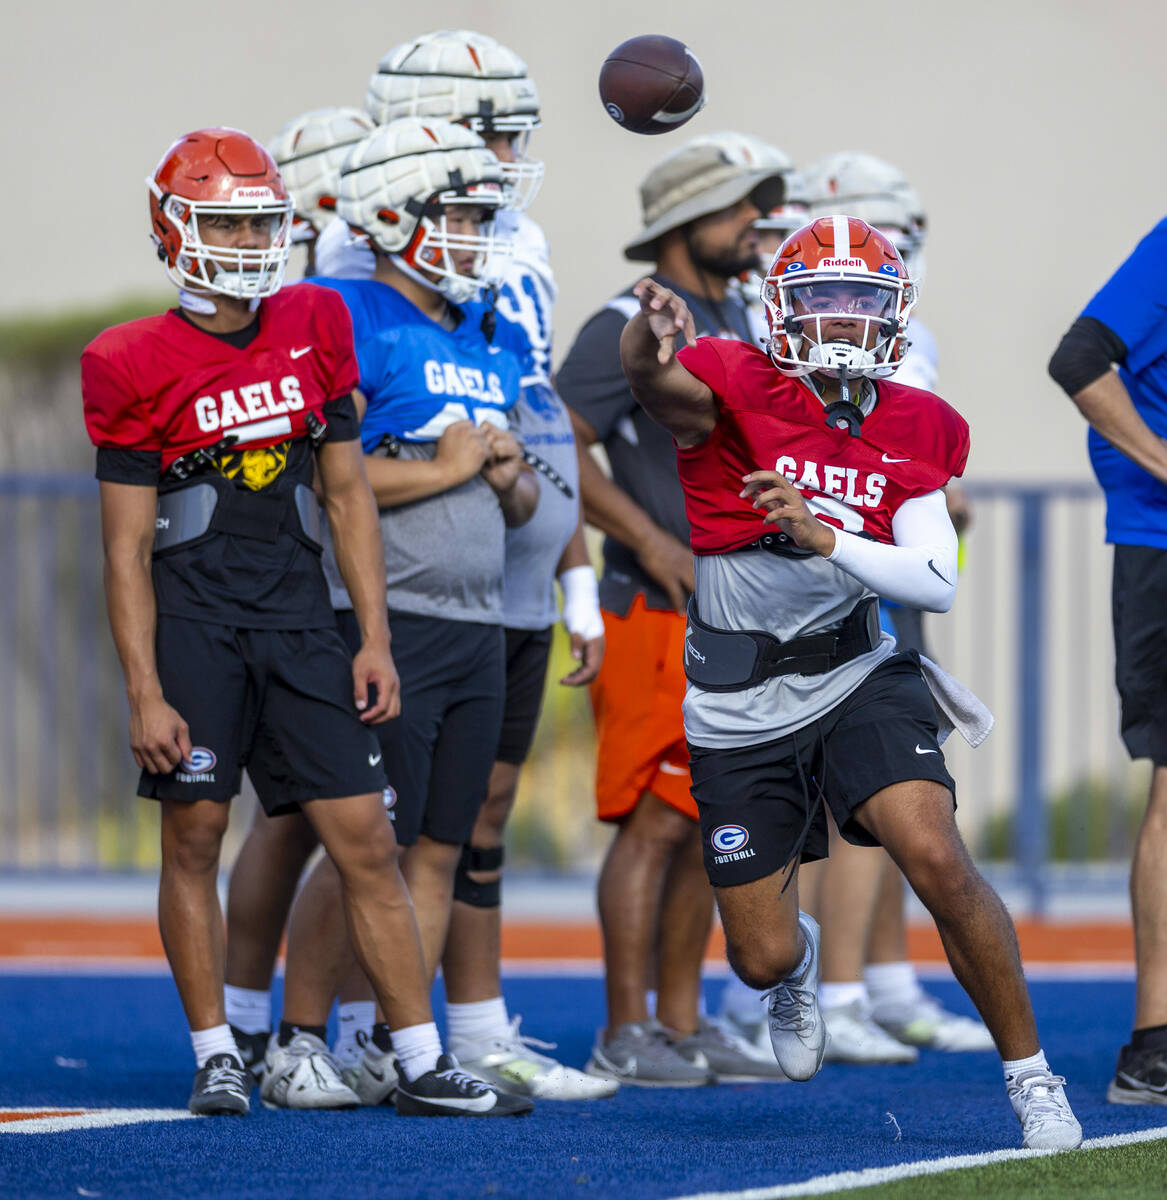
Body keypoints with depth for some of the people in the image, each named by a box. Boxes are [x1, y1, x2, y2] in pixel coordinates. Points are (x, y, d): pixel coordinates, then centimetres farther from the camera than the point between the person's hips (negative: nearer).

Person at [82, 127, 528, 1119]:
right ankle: (217, 1058, 13)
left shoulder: (312, 331, 7)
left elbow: (348, 496, 13)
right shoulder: (140, 367, -4)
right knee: (194, 835, 0)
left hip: (299, 618, 3)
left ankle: (424, 1064, 2)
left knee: (365, 840, 0)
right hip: (191, 618, -3)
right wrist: (145, 692, -9)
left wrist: (375, 640, 7)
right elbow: (127, 547, -3)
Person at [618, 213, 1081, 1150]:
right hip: (740, 709, -1)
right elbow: (654, 379, -34)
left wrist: (827, 539, -25)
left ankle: (1030, 1074, -6)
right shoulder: (736, 391, -11)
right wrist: (653, 336, -59)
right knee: (762, 958, 4)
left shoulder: (916, 432, 0)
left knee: (939, 862, -22)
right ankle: (797, 962, 46)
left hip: (857, 677, 1)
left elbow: (938, 583, -9)